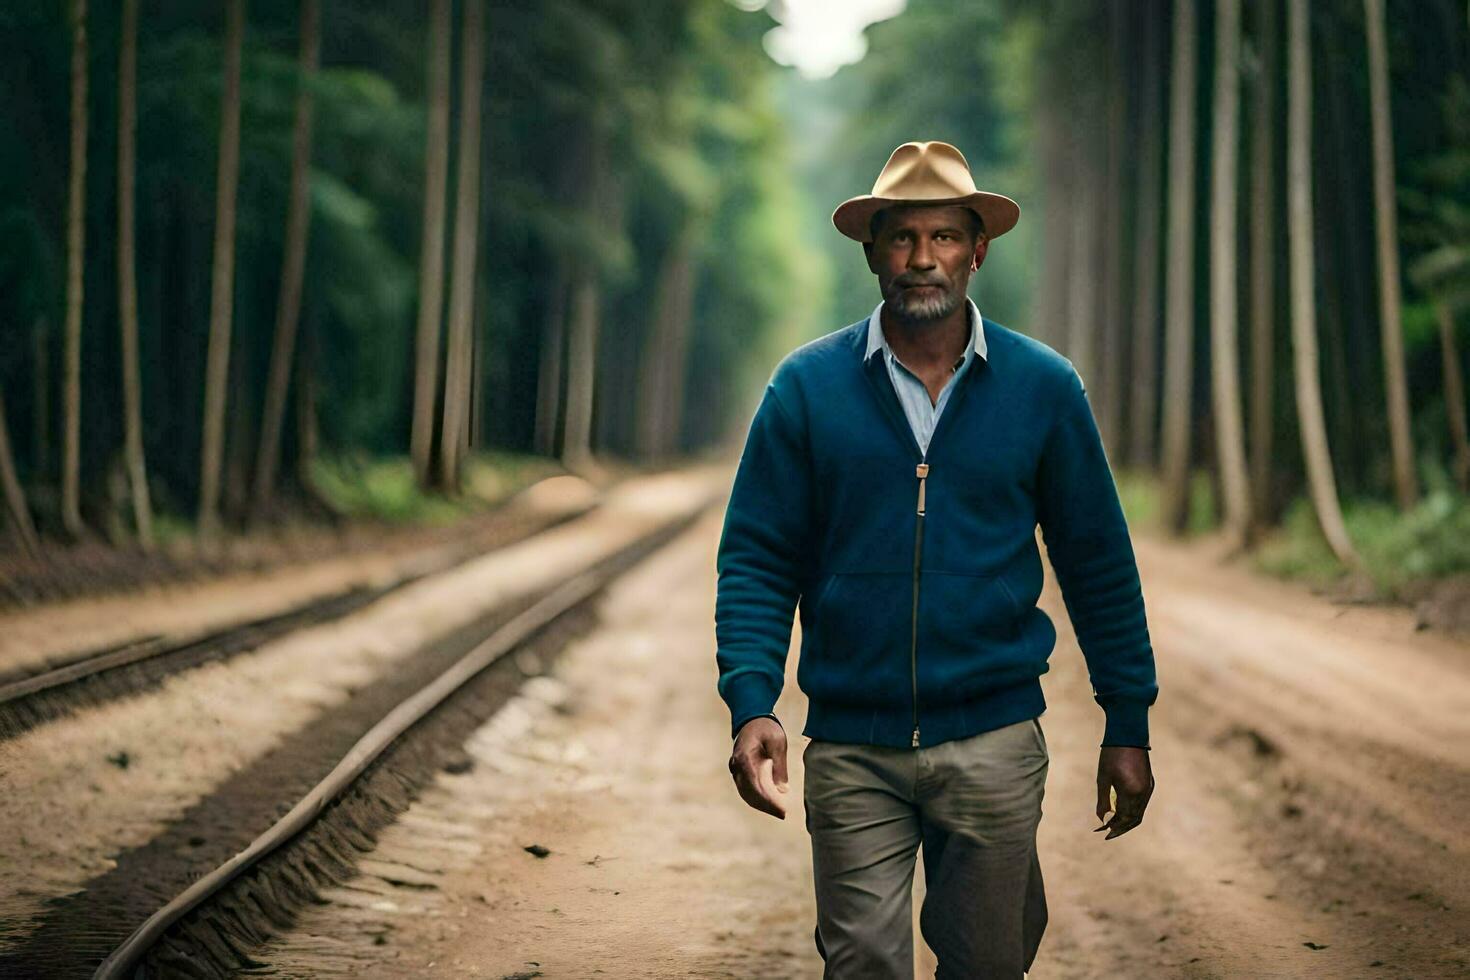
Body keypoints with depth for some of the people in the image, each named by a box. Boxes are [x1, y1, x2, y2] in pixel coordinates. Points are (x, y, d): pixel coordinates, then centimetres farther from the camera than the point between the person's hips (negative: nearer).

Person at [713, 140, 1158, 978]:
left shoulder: (1045, 388, 3)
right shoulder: (807, 388, 1)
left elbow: (1099, 564, 7)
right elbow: (758, 558, 1)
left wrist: (1129, 725, 6)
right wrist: (751, 703, -13)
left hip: (995, 742, 1)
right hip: (851, 750, -1)